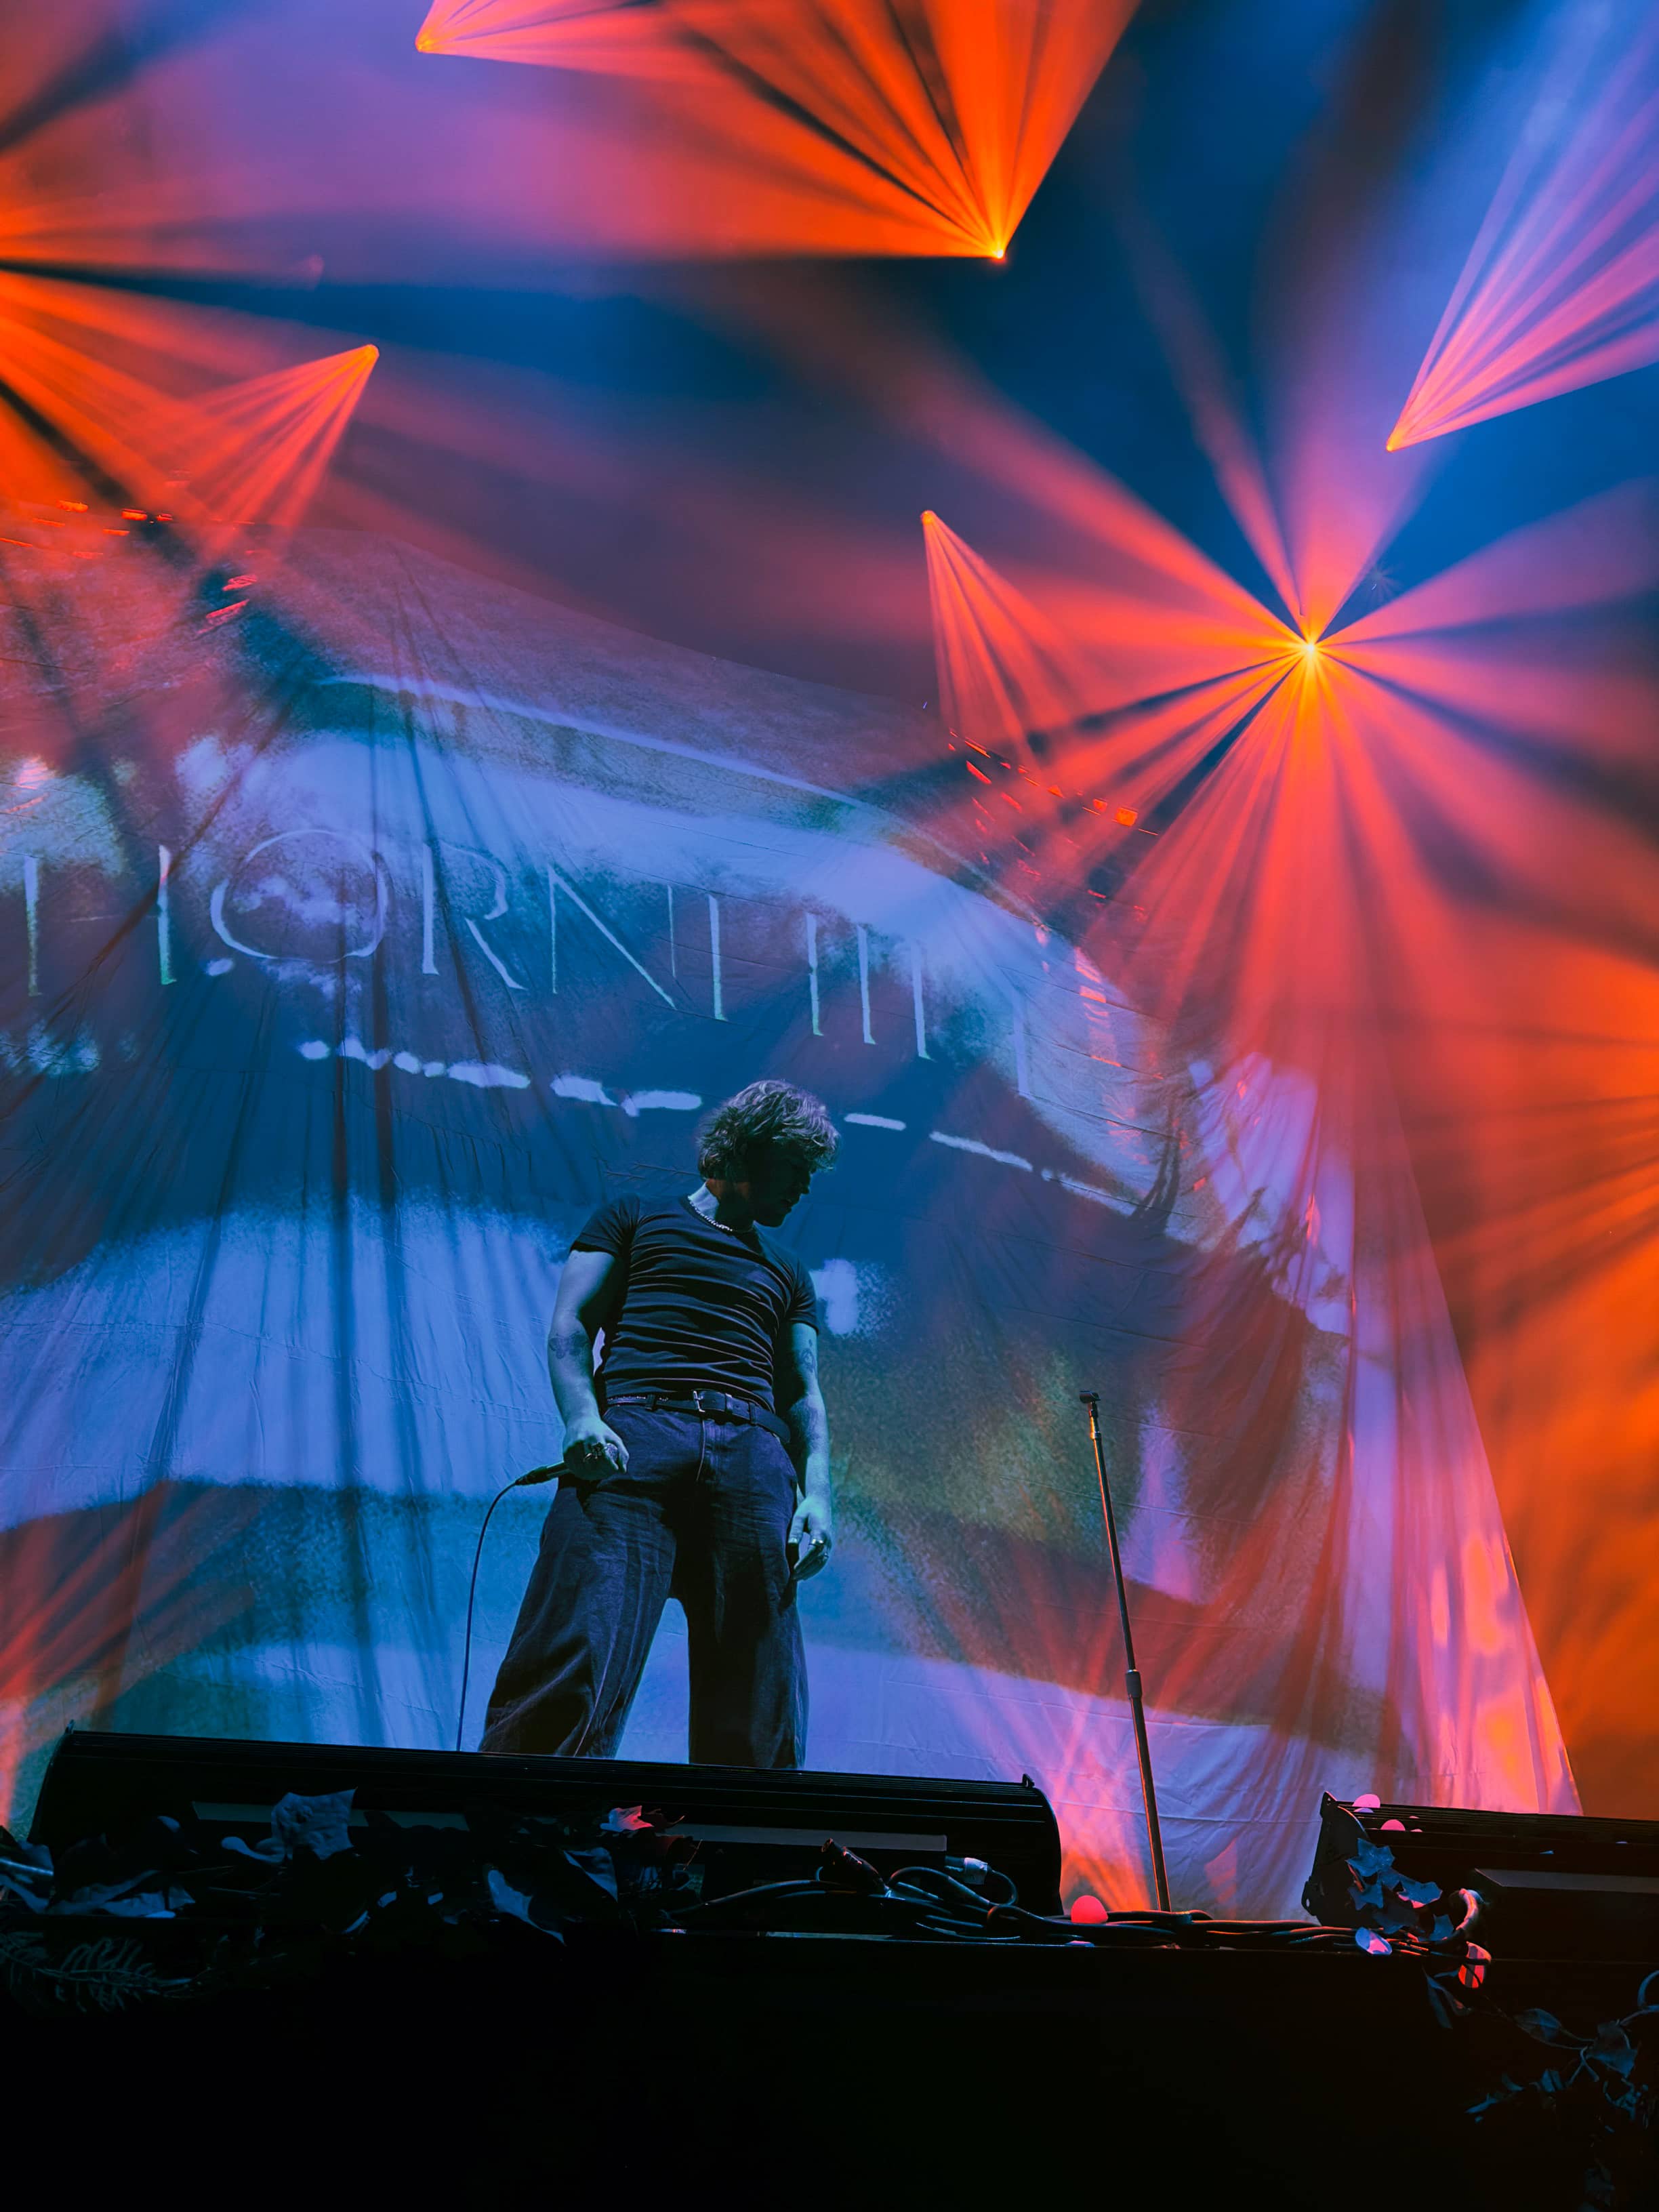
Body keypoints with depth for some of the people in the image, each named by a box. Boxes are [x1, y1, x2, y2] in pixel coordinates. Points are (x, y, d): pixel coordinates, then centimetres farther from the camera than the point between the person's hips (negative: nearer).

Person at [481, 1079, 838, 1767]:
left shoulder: (786, 1273, 32)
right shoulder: (636, 1219, 23)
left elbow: (803, 1395, 23)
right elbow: (570, 1326, 11)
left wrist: (816, 1495, 2)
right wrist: (583, 1419, -10)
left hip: (752, 1453, 4)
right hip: (637, 1433, -4)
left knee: (760, 1704, -9)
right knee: (577, 1663, -23)